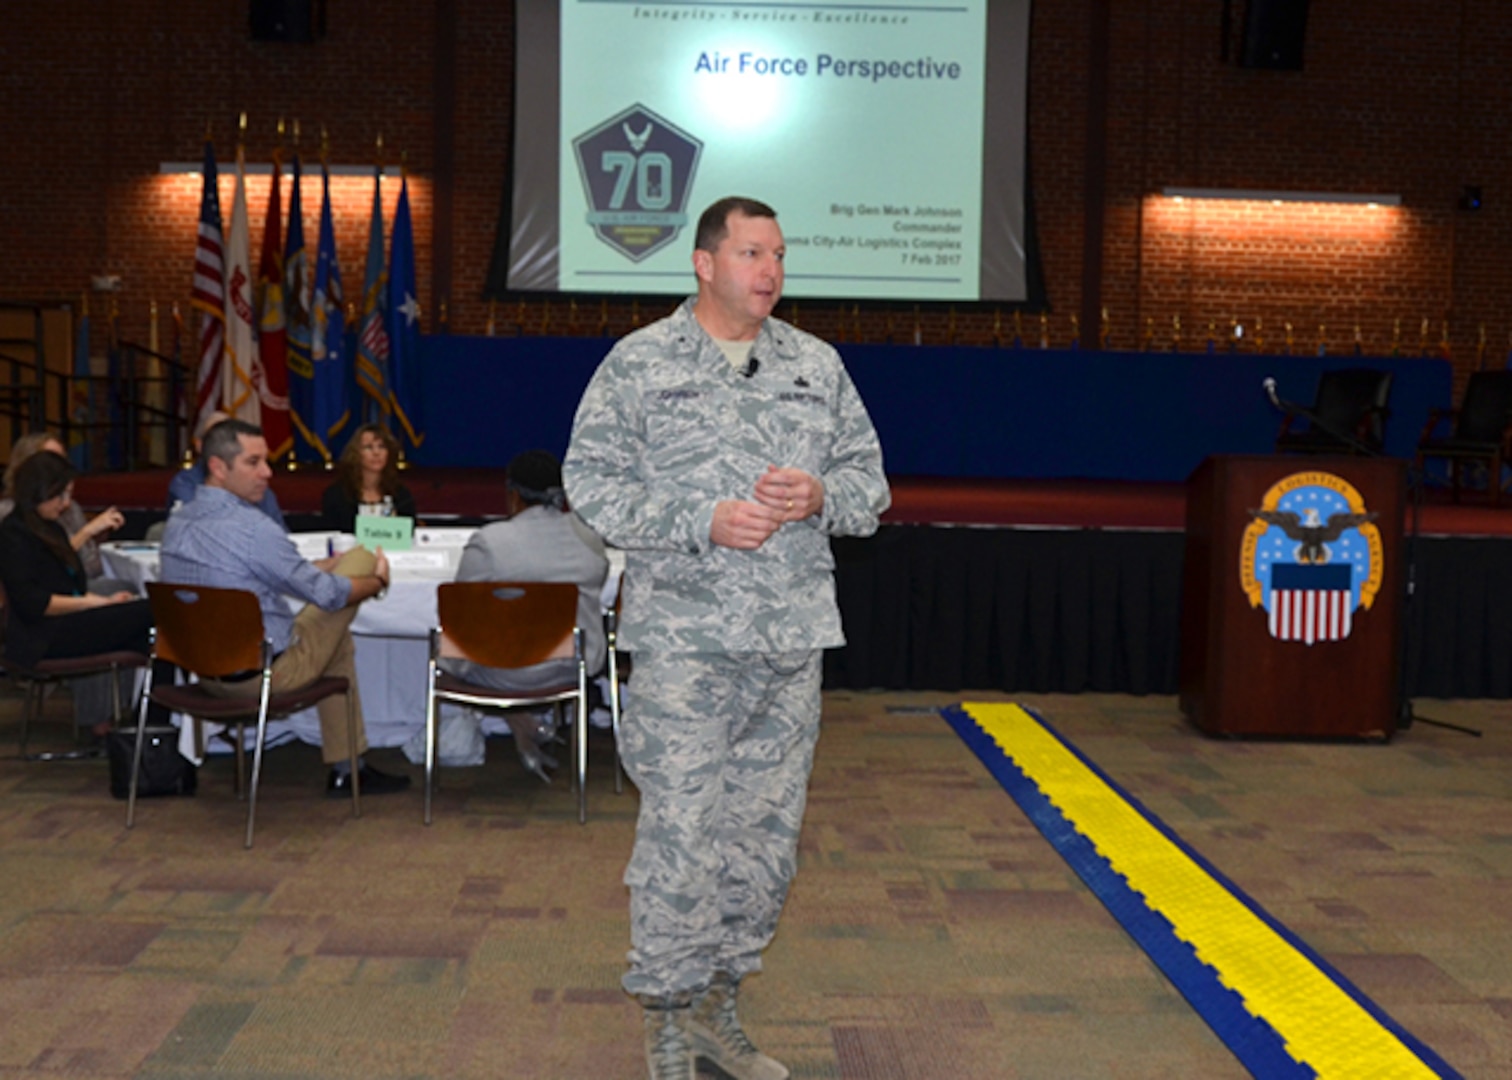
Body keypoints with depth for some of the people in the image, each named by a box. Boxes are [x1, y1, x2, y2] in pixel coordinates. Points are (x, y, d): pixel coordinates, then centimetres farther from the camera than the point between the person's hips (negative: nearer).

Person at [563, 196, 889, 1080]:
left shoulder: (819, 366, 12)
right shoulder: (639, 364, 1)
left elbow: (870, 480, 15)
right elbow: (593, 481, -5)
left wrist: (820, 496, -8)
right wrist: (702, 523, -16)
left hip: (792, 643, 5)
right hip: (685, 642, -4)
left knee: (767, 833, 10)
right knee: (681, 834, -4)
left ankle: (718, 1004, 26)